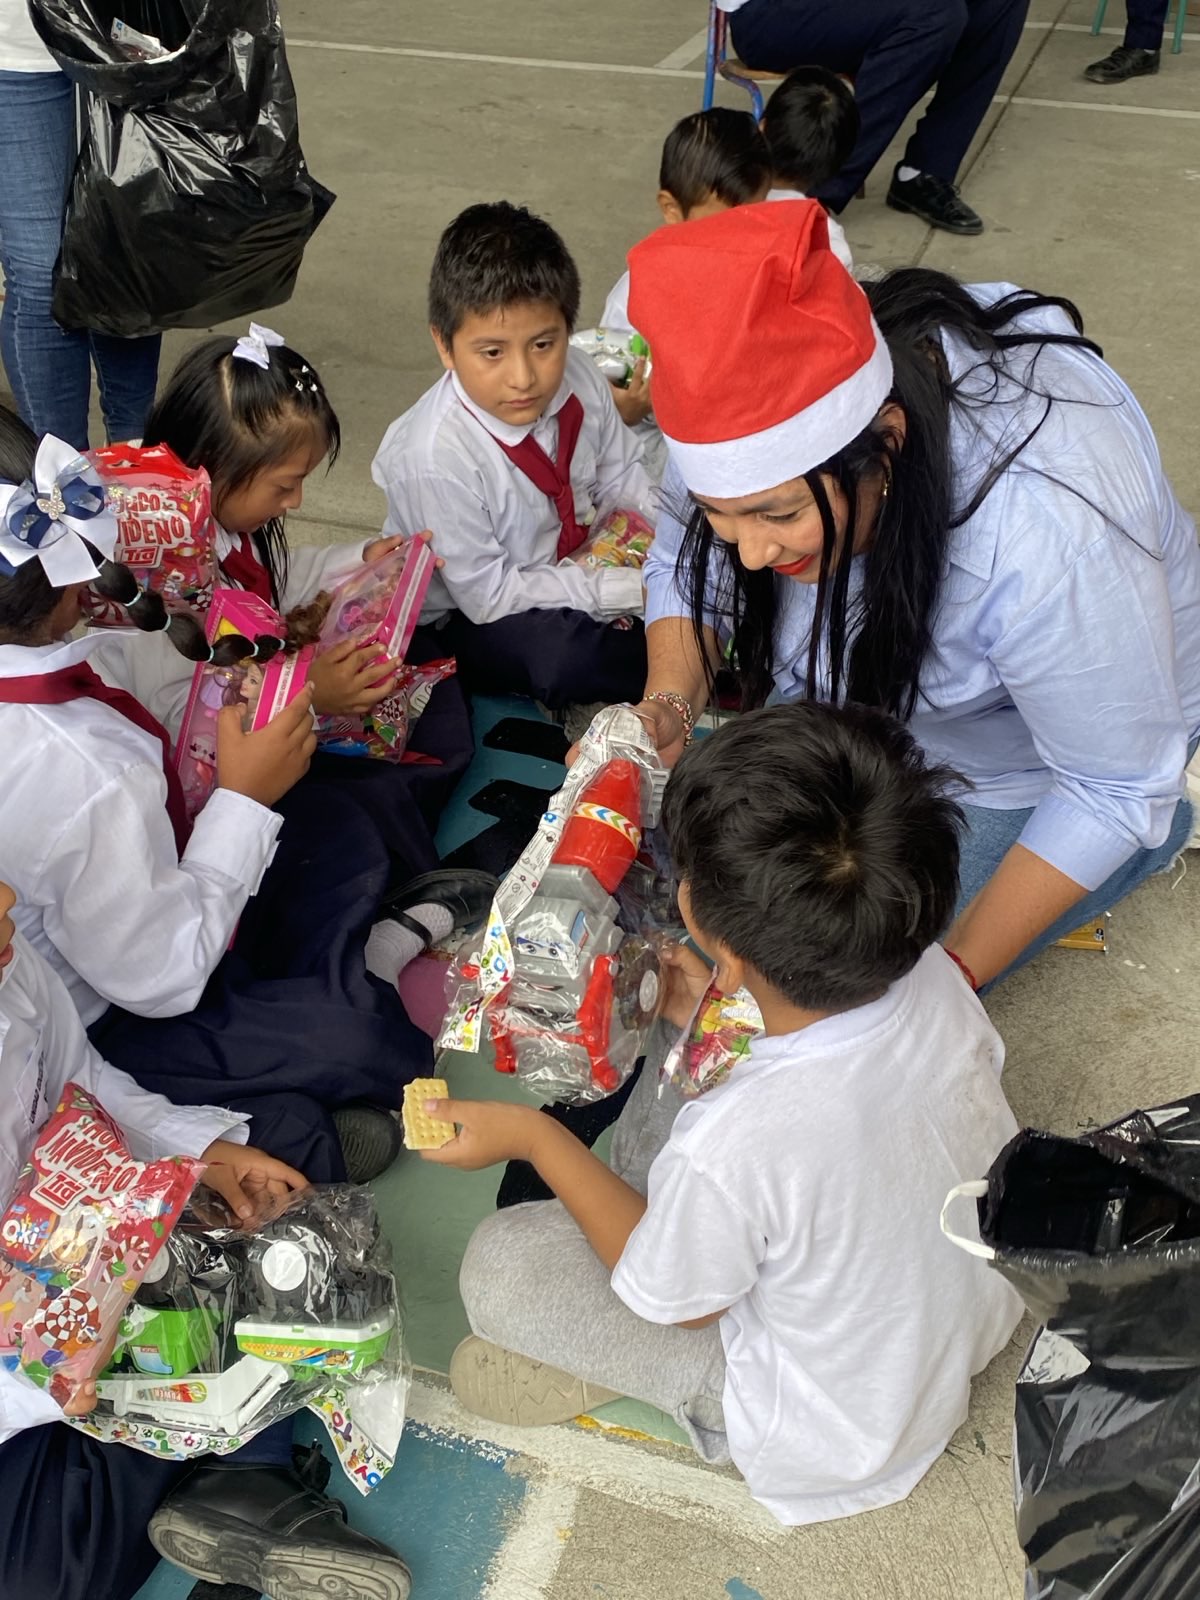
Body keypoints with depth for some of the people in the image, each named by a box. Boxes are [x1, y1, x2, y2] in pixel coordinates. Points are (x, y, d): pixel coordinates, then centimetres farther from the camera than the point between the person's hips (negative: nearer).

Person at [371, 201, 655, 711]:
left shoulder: (579, 381, -15)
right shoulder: (434, 459, -32)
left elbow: (621, 475, 4)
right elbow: (487, 594, -25)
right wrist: (624, 590, -26)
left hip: (569, 561, 6)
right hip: (466, 616, -5)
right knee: (564, 656, -32)